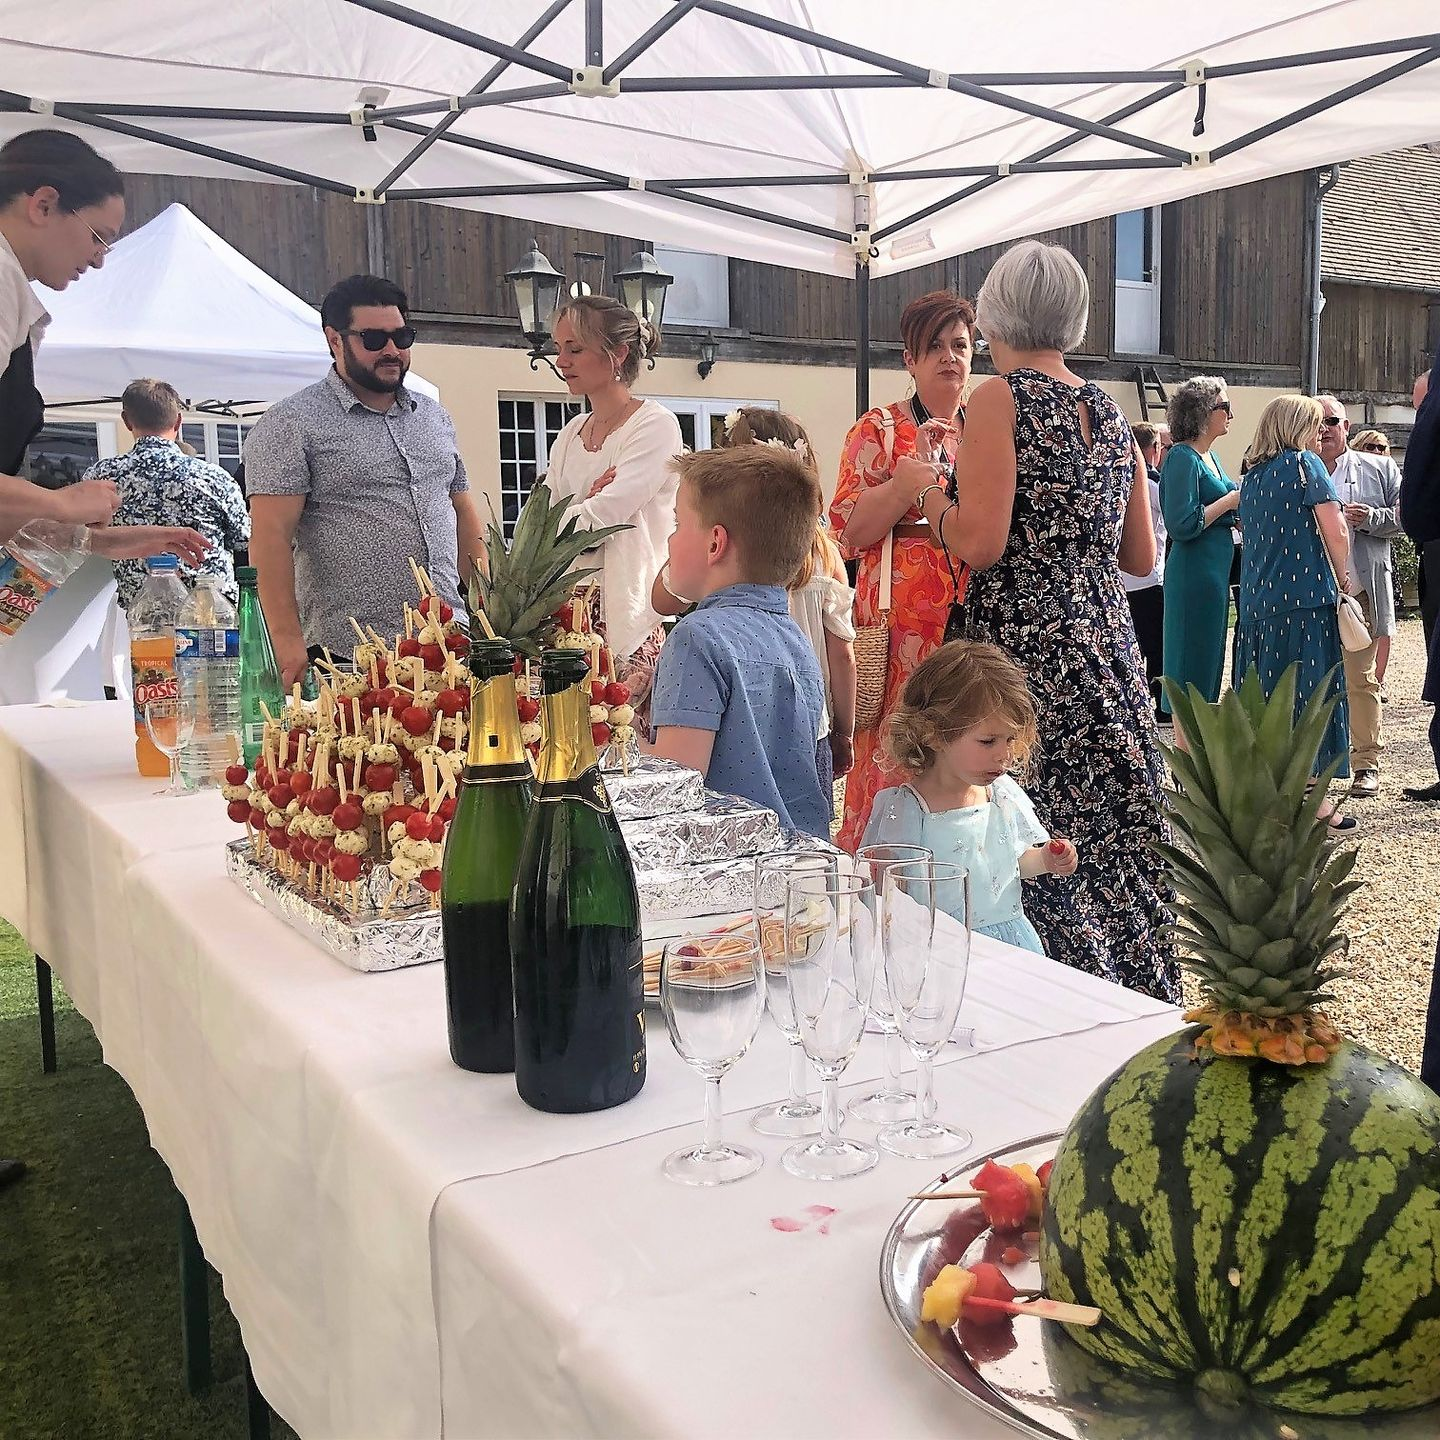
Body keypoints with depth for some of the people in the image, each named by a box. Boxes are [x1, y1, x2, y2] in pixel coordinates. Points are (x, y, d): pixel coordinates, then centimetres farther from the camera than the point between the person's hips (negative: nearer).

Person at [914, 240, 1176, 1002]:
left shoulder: (1000, 398, -7)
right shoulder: (1110, 410, 13)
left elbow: (980, 542, -17)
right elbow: (1140, 556, 14)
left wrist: (929, 497, 2)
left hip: (1024, 649, -7)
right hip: (1109, 646, 7)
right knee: (1117, 832, 12)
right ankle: (1140, 995, 22)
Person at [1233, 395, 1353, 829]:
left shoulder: (1253, 473, 14)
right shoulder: (1304, 464, -5)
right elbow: (1336, 532, -11)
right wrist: (1341, 579, 4)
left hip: (1255, 599, 7)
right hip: (1304, 597, -7)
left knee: (1264, 696, 10)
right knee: (1308, 694, -3)